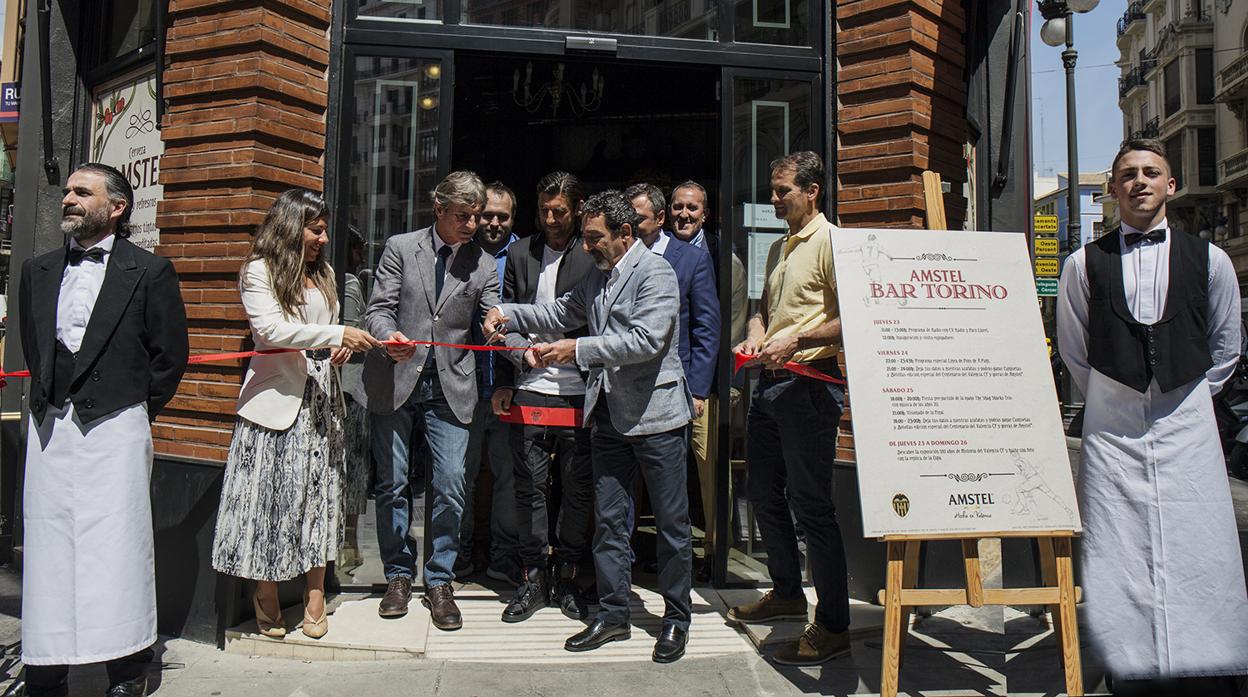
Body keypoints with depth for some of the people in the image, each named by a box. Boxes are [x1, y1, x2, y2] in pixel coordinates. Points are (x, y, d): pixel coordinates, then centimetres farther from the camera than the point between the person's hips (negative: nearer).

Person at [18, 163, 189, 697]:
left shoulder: (149, 273, -2)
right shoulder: (38, 271, 14)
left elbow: (170, 356, -1)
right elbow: (31, 348, 21)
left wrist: (134, 410, 2)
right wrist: (49, 402, 12)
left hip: (115, 429, -5)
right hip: (50, 429, 5)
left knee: (116, 547, -1)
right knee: (48, 547, 8)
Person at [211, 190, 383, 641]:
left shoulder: (324, 274, 18)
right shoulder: (258, 271, -2)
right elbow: (271, 330, -15)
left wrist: (343, 346, 4)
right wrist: (338, 334, -20)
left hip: (321, 397, 6)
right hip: (278, 396, -5)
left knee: (319, 492, 5)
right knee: (272, 494, -1)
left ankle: (314, 598, 12)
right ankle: (267, 599, 13)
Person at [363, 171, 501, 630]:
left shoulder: (484, 265, 6)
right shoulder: (400, 248, 2)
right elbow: (378, 310, -3)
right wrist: (389, 337, -26)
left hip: (450, 387, 1)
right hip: (396, 382, 0)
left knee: (450, 487, -3)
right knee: (393, 484, 9)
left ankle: (439, 582, 13)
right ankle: (399, 575, 25)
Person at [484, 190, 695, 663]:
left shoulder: (655, 273, -11)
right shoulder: (595, 280, 16)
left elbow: (646, 340, -22)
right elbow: (560, 313, 22)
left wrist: (578, 350, -21)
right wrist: (508, 314, 6)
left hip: (656, 415, -7)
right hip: (610, 415, 8)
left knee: (671, 523, 5)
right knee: (609, 521, 11)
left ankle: (676, 619, 19)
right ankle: (613, 615, 23)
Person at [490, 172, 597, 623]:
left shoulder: (593, 256, 1)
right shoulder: (521, 255, 11)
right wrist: (504, 382, 7)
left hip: (578, 391, -2)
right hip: (529, 388, 2)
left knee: (577, 487, 7)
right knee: (530, 486, 7)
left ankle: (569, 577, 21)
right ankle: (533, 578, 19)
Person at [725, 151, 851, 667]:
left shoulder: (831, 241, -8)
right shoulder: (778, 248, 19)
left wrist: (796, 340, -20)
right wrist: (755, 336, 8)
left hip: (810, 385, -9)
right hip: (770, 382, 9)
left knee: (811, 505, -6)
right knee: (764, 494, 16)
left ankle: (833, 626, 5)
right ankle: (786, 593, 34)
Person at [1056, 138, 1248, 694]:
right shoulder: (1084, 264, 3)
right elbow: (1072, 350, 12)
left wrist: (1187, 397, 15)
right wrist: (1110, 400, 12)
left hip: (1186, 425, 1)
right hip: (1112, 430, 0)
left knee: (1196, 554, -1)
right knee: (1118, 560, -1)